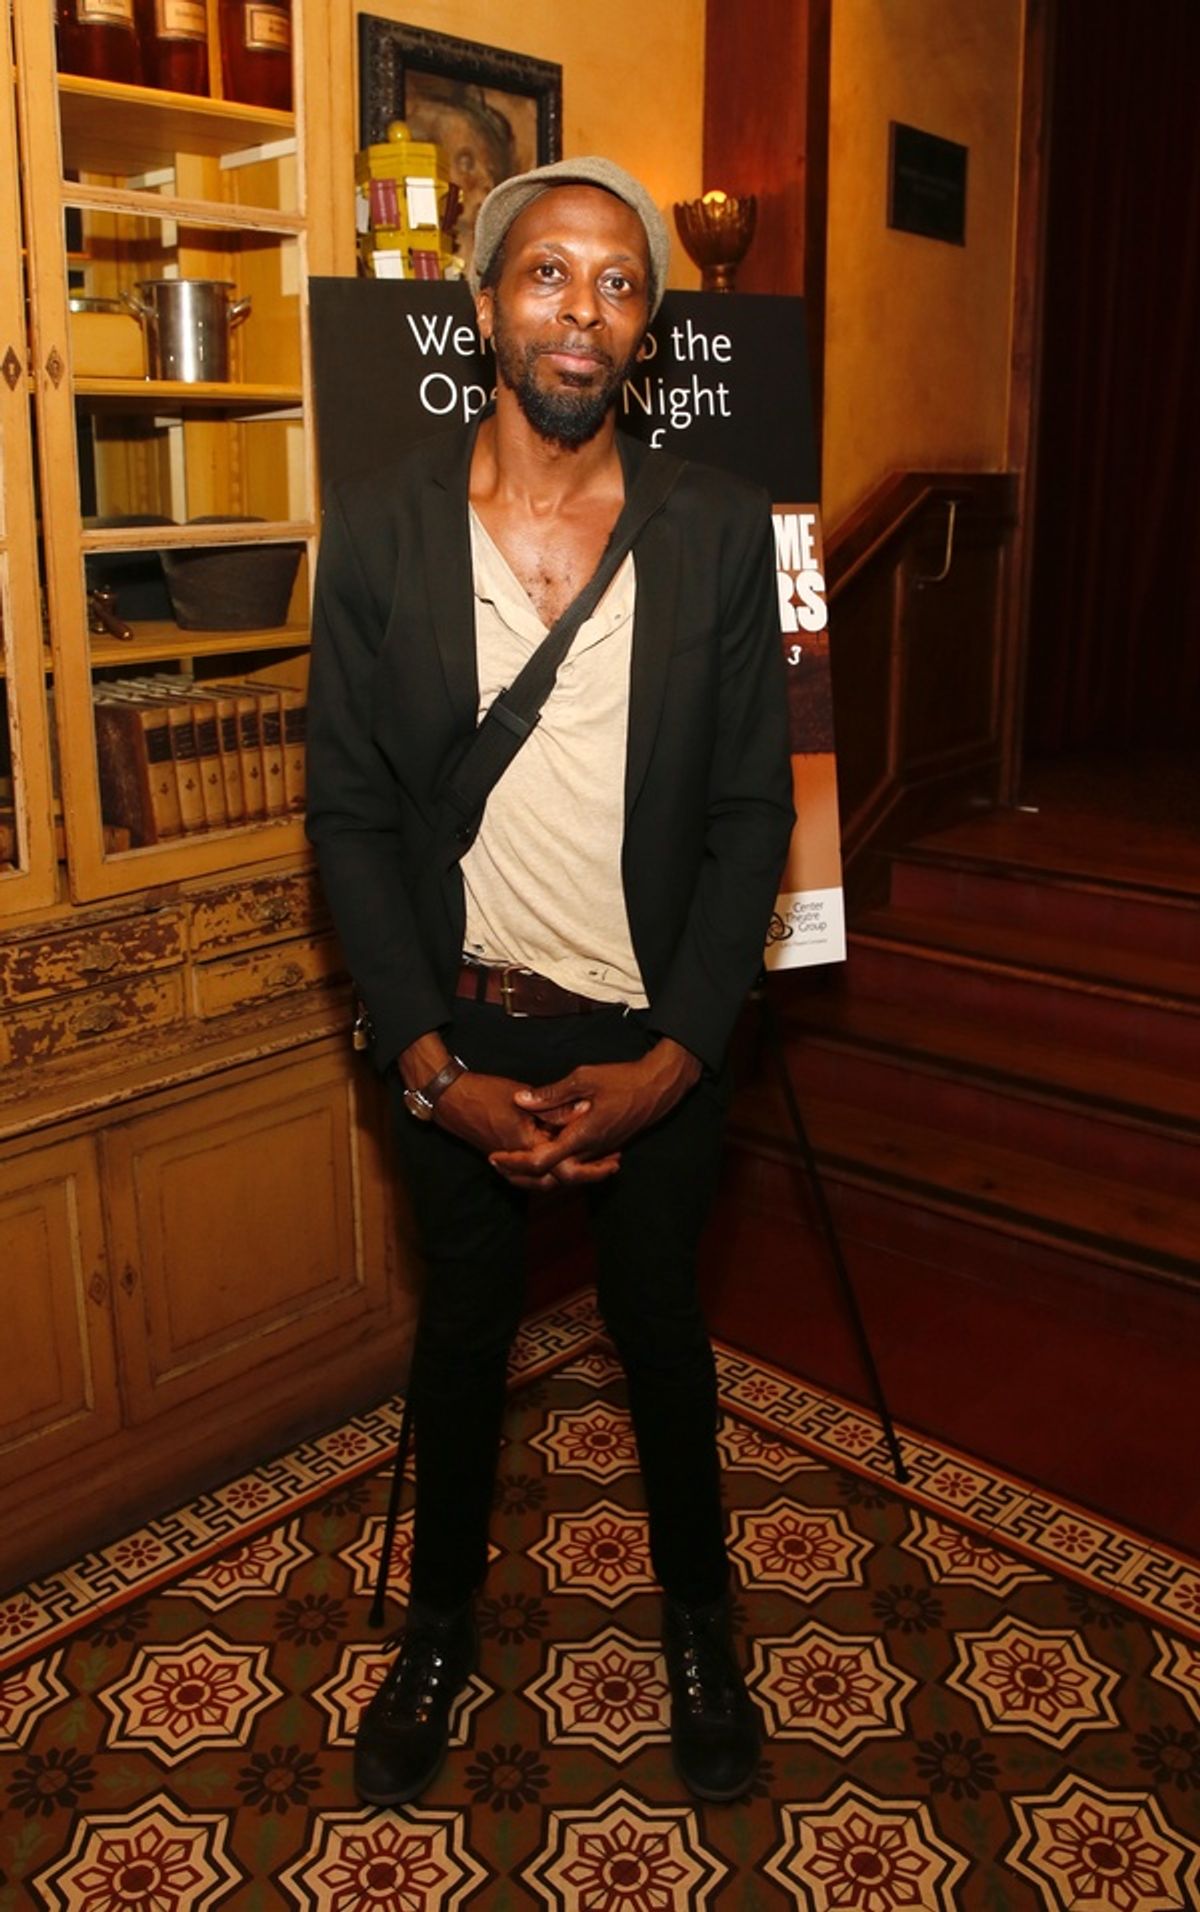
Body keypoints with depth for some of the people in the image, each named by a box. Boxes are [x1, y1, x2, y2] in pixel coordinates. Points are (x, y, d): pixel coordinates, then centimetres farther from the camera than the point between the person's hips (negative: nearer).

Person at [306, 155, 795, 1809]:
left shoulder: (721, 529, -6)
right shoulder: (378, 525, -6)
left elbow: (754, 812, -5)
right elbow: (349, 814, -5)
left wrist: (673, 1055, -12)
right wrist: (427, 1061, -11)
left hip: (655, 1035, 0)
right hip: (458, 1033, 1)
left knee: (665, 1334, 18)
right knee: (462, 1332, 19)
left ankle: (697, 1622, 44)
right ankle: (441, 1625, 44)